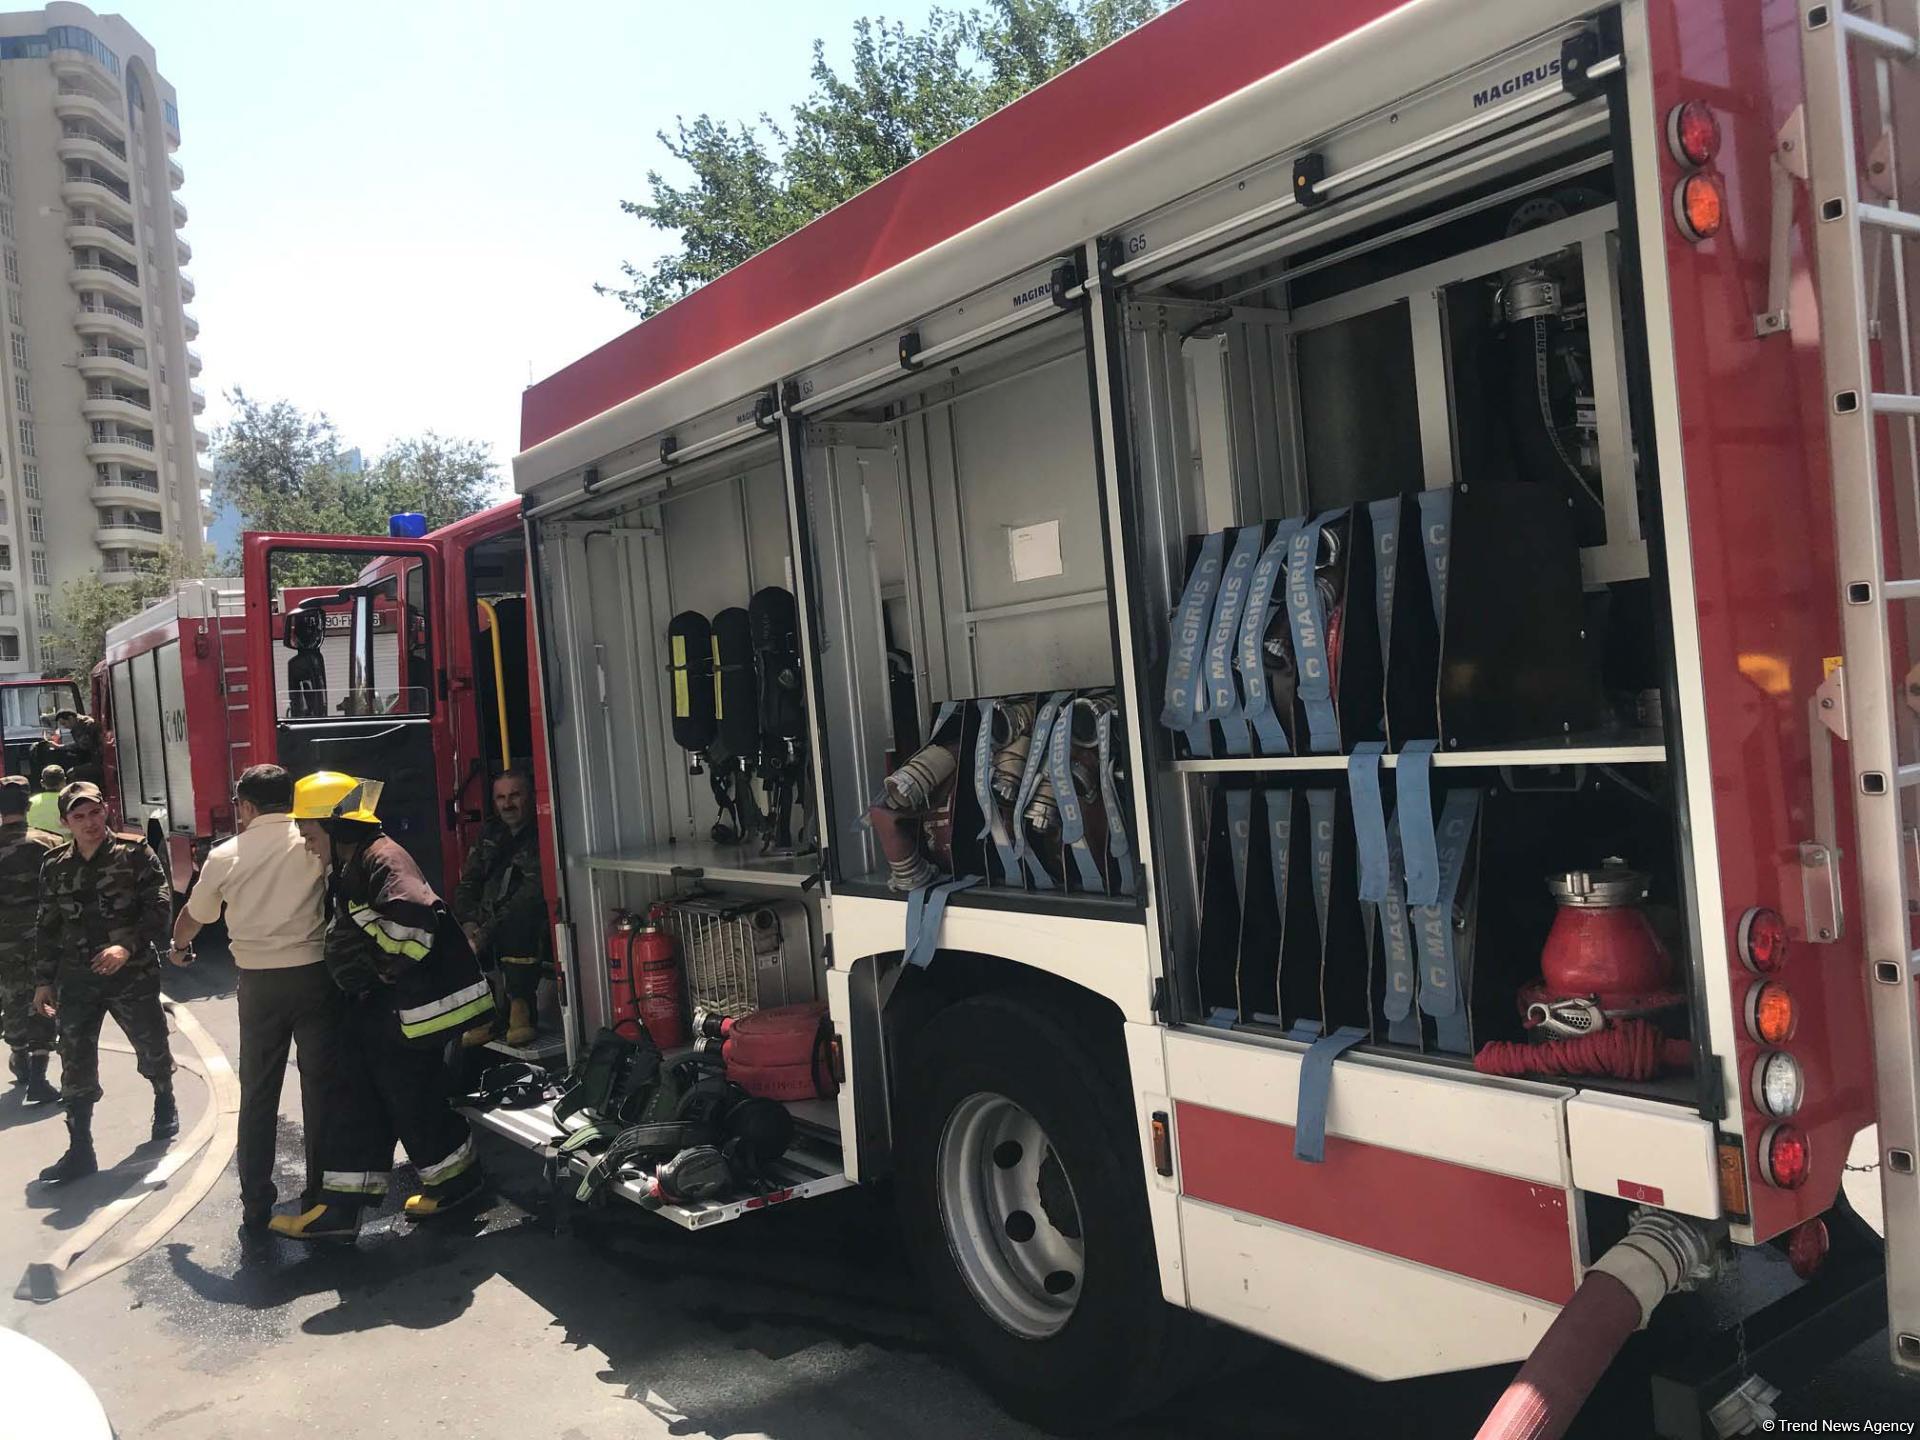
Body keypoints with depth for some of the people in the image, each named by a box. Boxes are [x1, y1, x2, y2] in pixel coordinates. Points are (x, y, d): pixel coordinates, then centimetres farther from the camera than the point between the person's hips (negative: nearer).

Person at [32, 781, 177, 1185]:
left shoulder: (134, 853, -6)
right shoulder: (55, 866, 5)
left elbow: (159, 905, -11)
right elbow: (47, 927, 12)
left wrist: (128, 946, -23)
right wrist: (44, 980, 9)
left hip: (132, 973, -3)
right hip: (76, 979, 3)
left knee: (152, 1048, 13)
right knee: (75, 1064, 1)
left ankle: (165, 1105, 42)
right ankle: (80, 1150, 9)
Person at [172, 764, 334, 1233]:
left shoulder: (226, 855, 2)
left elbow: (193, 916, 17)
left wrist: (179, 948, 38)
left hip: (259, 982, 2)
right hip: (314, 974, -1)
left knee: (258, 1094, 12)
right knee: (320, 1087, 7)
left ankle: (256, 1204, 18)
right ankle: (321, 1193, 11)